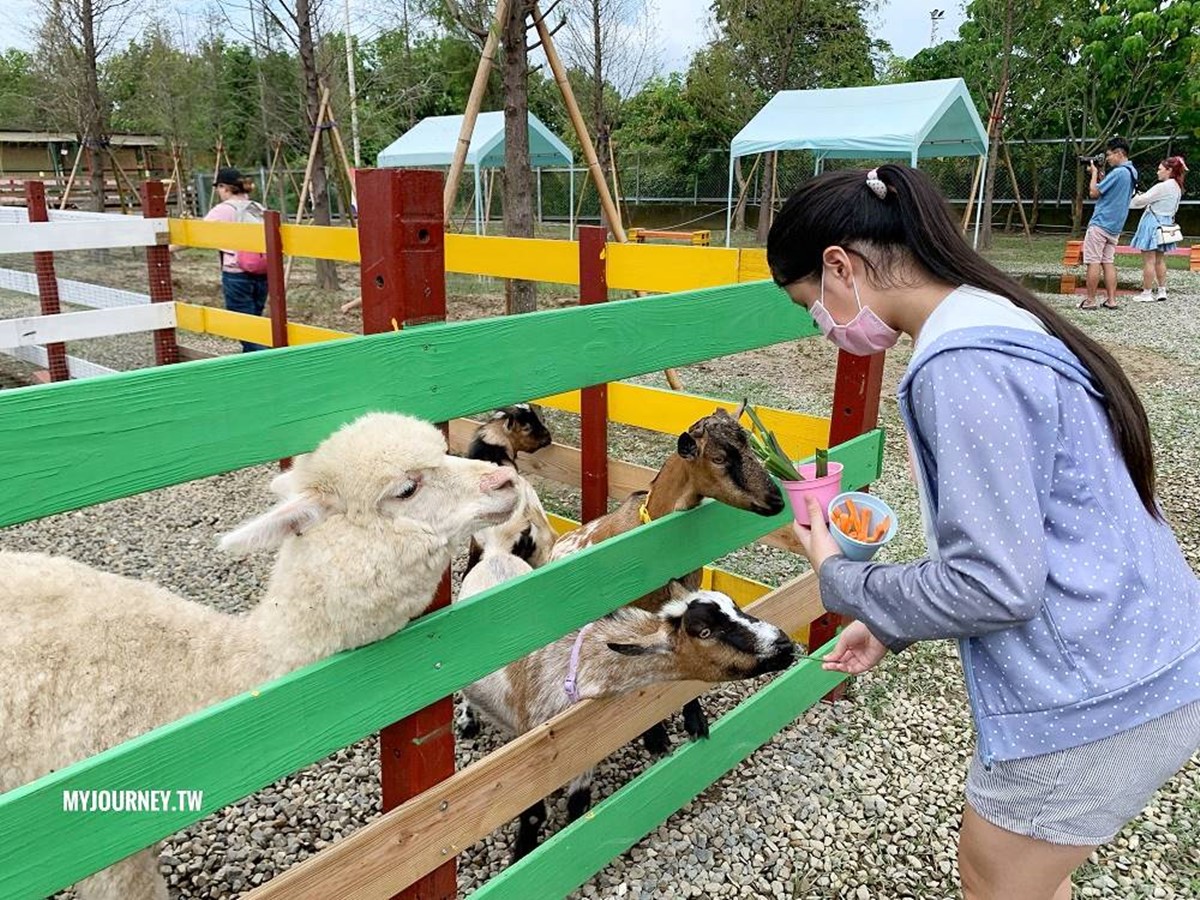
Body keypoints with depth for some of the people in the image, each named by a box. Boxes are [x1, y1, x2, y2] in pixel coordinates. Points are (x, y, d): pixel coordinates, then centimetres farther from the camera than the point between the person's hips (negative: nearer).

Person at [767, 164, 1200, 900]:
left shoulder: (961, 365, -23)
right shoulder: (997, 322, 8)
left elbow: (995, 585, -24)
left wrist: (844, 582, -9)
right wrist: (895, 623, 12)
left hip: (1093, 702, -9)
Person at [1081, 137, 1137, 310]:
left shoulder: (1118, 172, -17)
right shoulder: (1132, 172, 13)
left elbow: (1094, 193, -13)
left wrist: (1094, 173, -1)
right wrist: (1098, 173, 12)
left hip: (1100, 224, -9)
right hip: (1115, 226, 9)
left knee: (1093, 262, -5)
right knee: (1108, 262, 10)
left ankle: (1090, 301, -3)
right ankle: (1112, 301, 7)